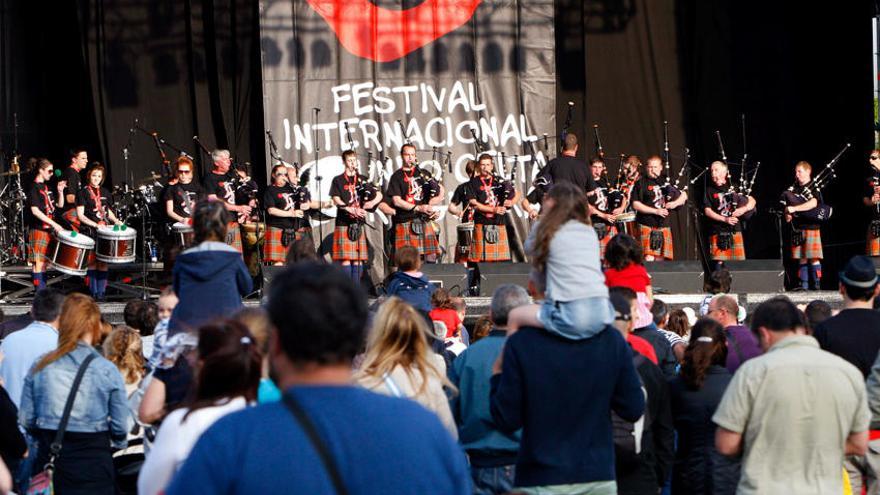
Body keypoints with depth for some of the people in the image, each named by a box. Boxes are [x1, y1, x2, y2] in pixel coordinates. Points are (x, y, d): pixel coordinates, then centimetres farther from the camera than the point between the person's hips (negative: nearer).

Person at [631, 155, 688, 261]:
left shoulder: (666, 181, 13)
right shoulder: (641, 183, 0)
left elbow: (684, 195, 14)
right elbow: (636, 205, -7)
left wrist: (675, 203, -8)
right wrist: (656, 211, -14)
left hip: (664, 225, 5)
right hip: (647, 225, -5)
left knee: (661, 258, 7)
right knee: (649, 258, -14)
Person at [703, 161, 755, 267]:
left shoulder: (734, 187, 11)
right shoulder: (710, 190, 7)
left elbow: (752, 201, 11)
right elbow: (707, 211, -2)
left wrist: (744, 209, -10)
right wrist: (725, 219, -13)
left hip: (735, 230, 2)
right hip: (718, 232, -2)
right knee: (719, 262, -7)